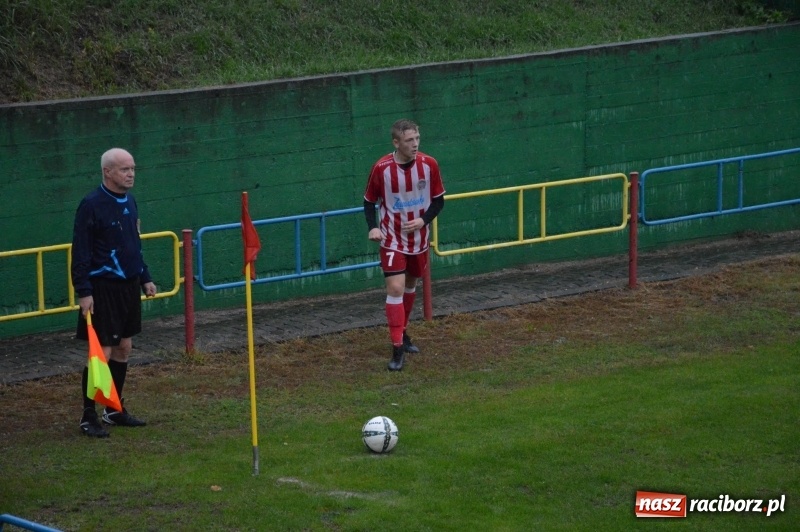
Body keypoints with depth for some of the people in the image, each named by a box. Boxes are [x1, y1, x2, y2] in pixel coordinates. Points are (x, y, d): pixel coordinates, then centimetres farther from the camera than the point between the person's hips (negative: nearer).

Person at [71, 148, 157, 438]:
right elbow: (80, 251, -15)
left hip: (128, 285, 8)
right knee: (102, 352, -7)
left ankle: (115, 410, 23)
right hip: (103, 289, -8)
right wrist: (83, 291, -19)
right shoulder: (92, 205, -14)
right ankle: (88, 417, 2)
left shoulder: (129, 201, 9)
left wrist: (145, 278, 17)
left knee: (123, 349, 12)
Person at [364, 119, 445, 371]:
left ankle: (402, 334, 39)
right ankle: (397, 349, -12)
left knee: (410, 285, 18)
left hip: (418, 238, 3)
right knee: (395, 288, -14)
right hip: (393, 239, -3)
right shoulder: (382, 168, -16)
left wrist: (423, 220, -17)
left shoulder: (428, 164, -10)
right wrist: (373, 227, -19)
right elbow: (369, 201, -2)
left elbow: (438, 199, 0)